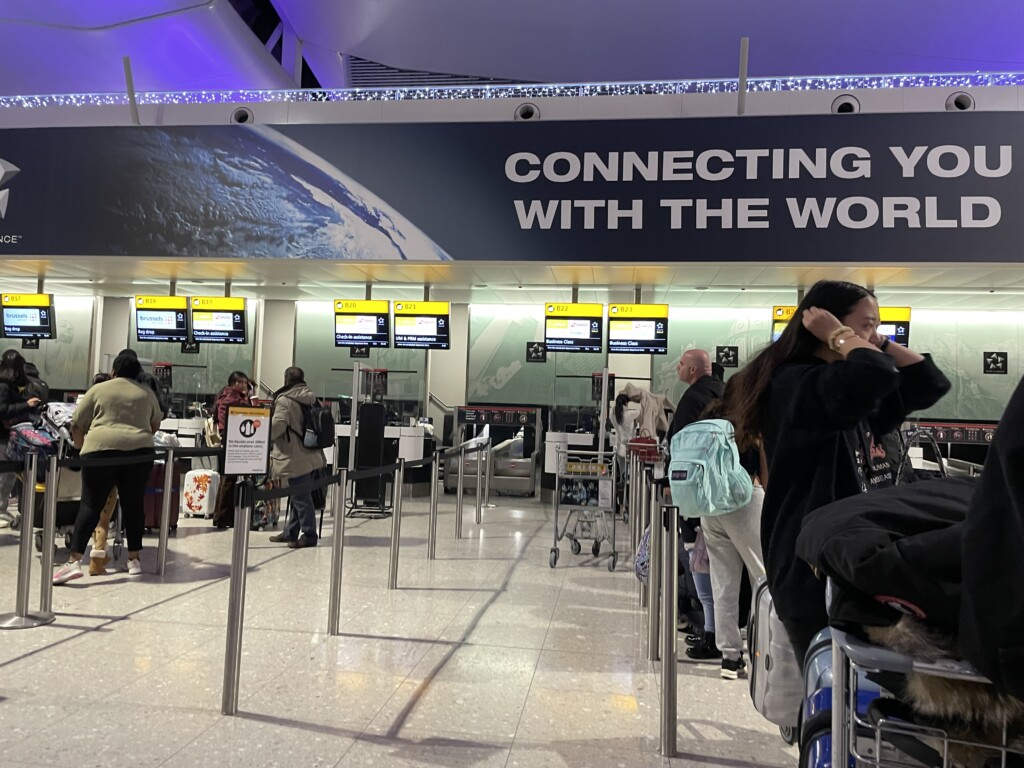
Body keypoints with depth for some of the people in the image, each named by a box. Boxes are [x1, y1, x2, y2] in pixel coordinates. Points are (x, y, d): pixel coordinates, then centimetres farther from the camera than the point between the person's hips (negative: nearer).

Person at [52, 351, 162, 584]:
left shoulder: (99, 389, 10)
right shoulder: (147, 393, 16)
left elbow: (77, 425, 13)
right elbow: (155, 424, 26)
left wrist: (80, 445, 29)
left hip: (102, 449, -2)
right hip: (140, 452, 2)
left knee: (91, 505, 1)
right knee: (133, 505, 10)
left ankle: (74, 562, -5)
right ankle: (134, 560, 15)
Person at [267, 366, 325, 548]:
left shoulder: (284, 400, -12)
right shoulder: (311, 398, 9)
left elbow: (277, 425, -19)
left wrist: (265, 437, -1)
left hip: (295, 458, -8)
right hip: (311, 455, 8)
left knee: (301, 498, -1)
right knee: (299, 496, 15)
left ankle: (309, 535, 5)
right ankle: (290, 532, 26)